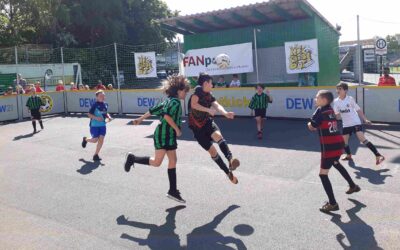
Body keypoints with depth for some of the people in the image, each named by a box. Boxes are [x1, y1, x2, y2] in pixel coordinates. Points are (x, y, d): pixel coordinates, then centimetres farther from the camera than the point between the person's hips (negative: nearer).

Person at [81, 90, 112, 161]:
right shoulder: (95, 105, -13)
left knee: (101, 140, -1)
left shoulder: (105, 105, 5)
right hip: (94, 125, -5)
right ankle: (85, 139, 36)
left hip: (102, 125, 5)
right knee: (95, 140, 2)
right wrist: (96, 118, -25)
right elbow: (89, 114, -11)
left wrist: (108, 117, 1)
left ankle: (96, 155, 12)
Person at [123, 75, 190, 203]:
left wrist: (140, 119, 27)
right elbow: (167, 115, -27)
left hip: (170, 135, 10)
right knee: (157, 162, -7)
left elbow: (153, 110, 20)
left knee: (173, 161, 6)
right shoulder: (176, 101, -12)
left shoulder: (169, 101, 17)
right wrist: (177, 129, -19)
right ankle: (132, 158, 12)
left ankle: (173, 191, 8)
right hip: (163, 134, -10)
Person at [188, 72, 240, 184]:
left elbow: (217, 105, -8)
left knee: (218, 136, -30)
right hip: (197, 127, -4)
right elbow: (193, 104, -28)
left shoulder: (209, 95, 7)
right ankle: (228, 172, 8)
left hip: (207, 122, 4)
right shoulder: (198, 90, -13)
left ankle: (230, 159, -44)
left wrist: (225, 113, -27)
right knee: (212, 150, -3)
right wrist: (208, 110, -26)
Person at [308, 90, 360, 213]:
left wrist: (310, 124, 9)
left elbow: (311, 126, -11)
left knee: (323, 174, -4)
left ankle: (333, 204, -3)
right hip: (339, 144, 9)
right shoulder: (330, 110, 12)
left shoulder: (320, 110, -11)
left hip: (329, 147, -9)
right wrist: (317, 125, 5)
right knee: (336, 163, 36)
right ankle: (353, 186, 51)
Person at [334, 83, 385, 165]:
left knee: (362, 139, -18)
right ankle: (348, 155, 40)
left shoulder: (350, 99, -8)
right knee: (344, 141, 12)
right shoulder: (336, 101, 1)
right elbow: (337, 115, 5)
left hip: (356, 123, -5)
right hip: (346, 125, 5)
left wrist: (365, 119, -5)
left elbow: (358, 110, -1)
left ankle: (378, 156, -20)